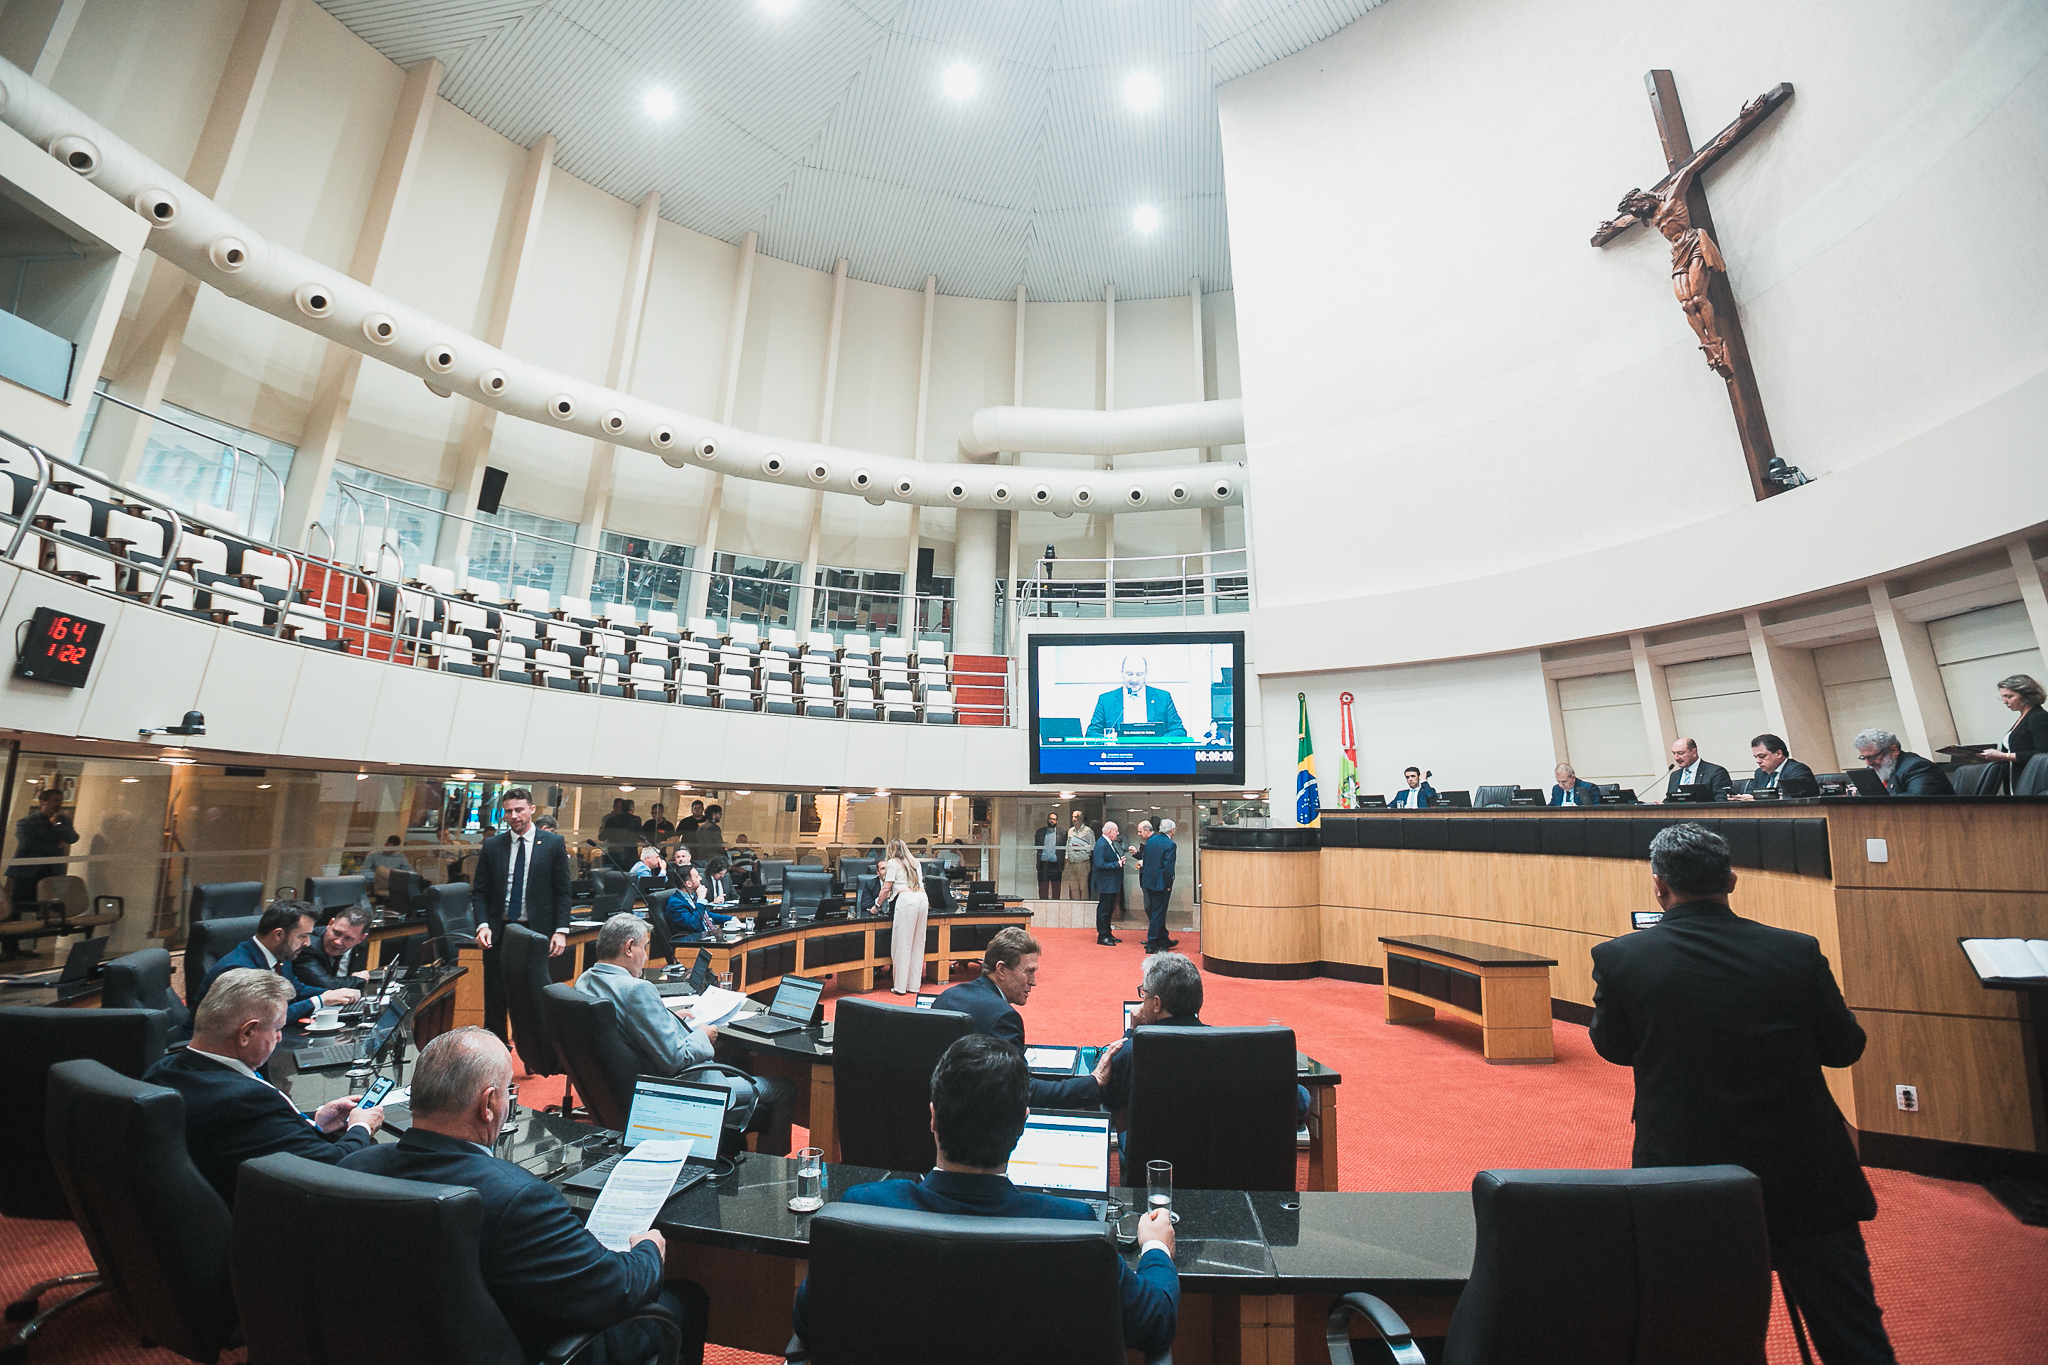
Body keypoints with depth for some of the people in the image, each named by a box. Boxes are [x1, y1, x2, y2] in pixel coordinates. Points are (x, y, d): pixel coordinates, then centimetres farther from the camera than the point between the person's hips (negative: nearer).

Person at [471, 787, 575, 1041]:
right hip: (498, 932, 2)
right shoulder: (491, 846, 6)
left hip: (538, 933, -2)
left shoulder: (554, 843, -1)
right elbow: (479, 891, 8)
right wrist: (482, 925, -8)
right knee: (495, 999, 10)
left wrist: (561, 930, -9)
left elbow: (562, 891, -1)